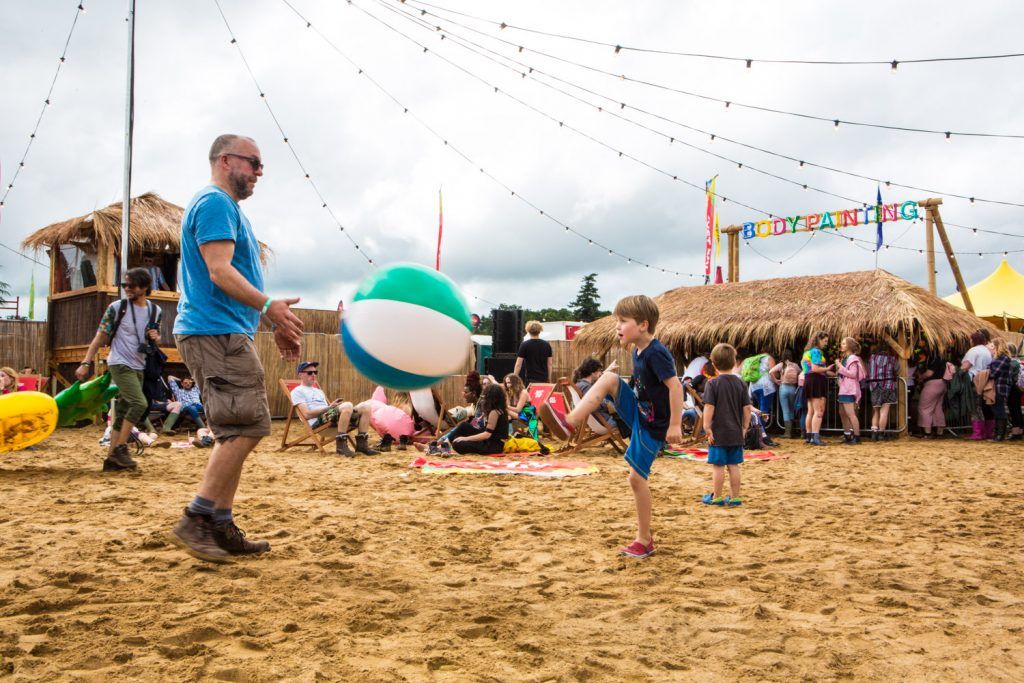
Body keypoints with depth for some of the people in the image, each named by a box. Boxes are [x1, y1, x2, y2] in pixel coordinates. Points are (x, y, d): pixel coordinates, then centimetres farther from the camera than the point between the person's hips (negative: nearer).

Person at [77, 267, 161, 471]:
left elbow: (156, 338, 18)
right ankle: (120, 449, -11)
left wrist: (156, 338, -7)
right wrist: (86, 362, -13)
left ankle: (112, 458, 12)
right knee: (139, 403, -21)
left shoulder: (155, 310, 6)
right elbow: (100, 337, -6)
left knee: (123, 413, 7)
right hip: (120, 364, -5)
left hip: (139, 367, 5)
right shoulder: (117, 307, -7)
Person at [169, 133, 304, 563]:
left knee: (236, 433, 9)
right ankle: (194, 521, -8)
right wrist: (268, 306, -27)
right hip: (215, 333, -11)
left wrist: (276, 324, 22)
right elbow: (220, 271, -19)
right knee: (247, 427, -13)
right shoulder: (215, 203, -8)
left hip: (222, 335, 11)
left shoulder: (225, 206, 25)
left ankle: (221, 529, 12)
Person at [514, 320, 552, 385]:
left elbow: (518, 364, -7)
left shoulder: (524, 345, -6)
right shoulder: (547, 345, 4)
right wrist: (549, 378, 16)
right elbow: (549, 364, 8)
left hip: (530, 379, -3)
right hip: (543, 379, 3)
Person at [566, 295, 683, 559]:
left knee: (636, 478, -3)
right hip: (638, 412, 8)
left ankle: (644, 540, 11)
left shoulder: (656, 353, -23)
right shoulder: (638, 351, 5)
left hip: (653, 425, -8)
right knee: (609, 377, -10)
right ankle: (571, 420, -19)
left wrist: (675, 424, -29)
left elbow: (675, 386, -28)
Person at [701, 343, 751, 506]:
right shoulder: (740, 383, 2)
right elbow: (747, 408, 3)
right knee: (733, 465, 10)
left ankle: (716, 497, 12)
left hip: (718, 433, -4)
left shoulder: (713, 383, -11)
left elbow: (709, 408, -16)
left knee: (718, 466, 3)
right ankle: (734, 497, 16)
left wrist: (707, 428, -10)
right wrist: (744, 428, 12)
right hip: (736, 433, 4)